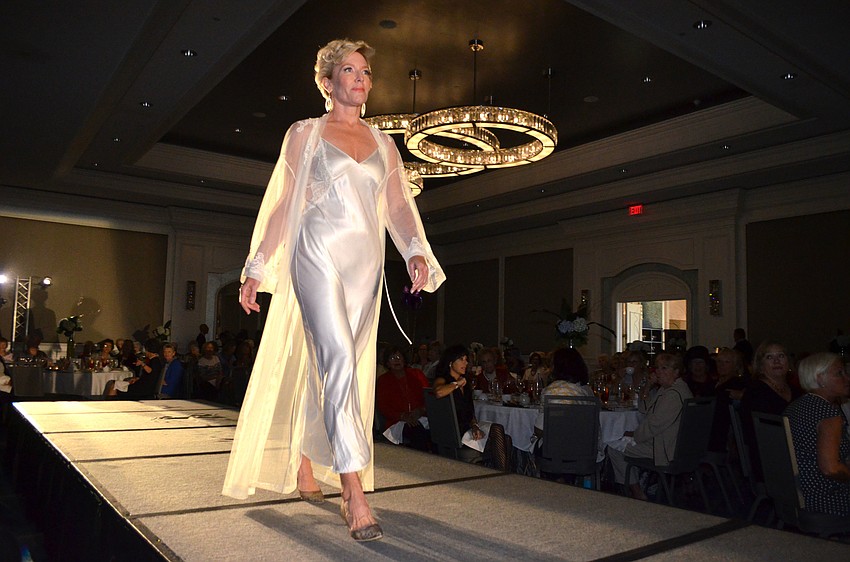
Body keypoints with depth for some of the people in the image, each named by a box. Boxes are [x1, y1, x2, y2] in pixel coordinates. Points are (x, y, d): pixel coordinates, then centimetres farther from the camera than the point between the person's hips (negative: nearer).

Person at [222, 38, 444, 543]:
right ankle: (355, 494, -18)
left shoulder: (383, 143, 17)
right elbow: (283, 205, 6)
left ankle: (304, 461, 26)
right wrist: (257, 269, 2)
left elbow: (400, 206, 9)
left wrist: (416, 252, -9)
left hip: (366, 262, 4)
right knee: (338, 358, -18)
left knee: (328, 367, 7)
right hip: (318, 255, -4)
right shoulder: (305, 134, 9)